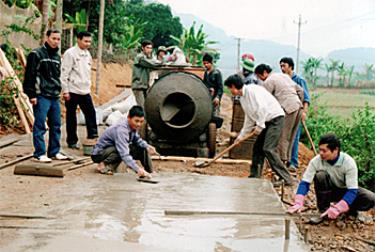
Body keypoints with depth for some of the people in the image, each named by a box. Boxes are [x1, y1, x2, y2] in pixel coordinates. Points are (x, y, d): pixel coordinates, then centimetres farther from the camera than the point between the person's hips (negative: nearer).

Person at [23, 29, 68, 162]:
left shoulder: (57, 56, 16)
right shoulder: (36, 54, -7)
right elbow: (29, 75, -10)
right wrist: (32, 94, -14)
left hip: (55, 97, 8)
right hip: (41, 96, -7)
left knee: (56, 125, 10)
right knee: (40, 126, -4)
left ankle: (54, 152, 19)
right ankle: (40, 154, 1)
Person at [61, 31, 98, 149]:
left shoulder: (87, 54, 12)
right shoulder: (70, 53, -10)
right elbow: (64, 73, -13)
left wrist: (89, 86, 15)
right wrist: (65, 91, -16)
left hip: (85, 91, 6)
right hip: (73, 91, -6)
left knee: (91, 113, 0)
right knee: (71, 117, 4)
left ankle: (93, 136, 5)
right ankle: (72, 141, 13)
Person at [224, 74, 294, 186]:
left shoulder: (251, 89, -15)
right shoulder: (243, 98, 15)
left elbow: (262, 107, -24)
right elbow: (249, 118, 21)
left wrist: (259, 125, -20)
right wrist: (241, 135, 21)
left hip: (275, 118, -10)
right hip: (266, 122, 10)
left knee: (268, 149, -17)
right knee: (257, 147, 10)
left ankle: (286, 179, -14)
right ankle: (254, 177, 19)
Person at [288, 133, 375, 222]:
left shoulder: (348, 162, -27)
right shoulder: (316, 161, -23)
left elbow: (352, 190, -31)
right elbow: (305, 182, -22)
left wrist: (337, 208, -44)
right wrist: (298, 203, -37)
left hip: (345, 191, -1)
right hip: (328, 191, 1)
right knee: (320, 175, -32)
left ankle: (350, 209, 1)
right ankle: (324, 210, -16)